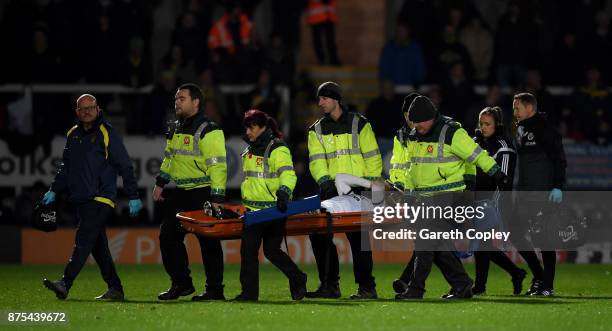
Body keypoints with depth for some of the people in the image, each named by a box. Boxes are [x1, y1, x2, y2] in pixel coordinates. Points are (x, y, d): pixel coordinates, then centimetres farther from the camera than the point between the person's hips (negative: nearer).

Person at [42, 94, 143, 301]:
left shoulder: (107, 134, -4)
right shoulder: (73, 135, 16)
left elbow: (125, 166, -4)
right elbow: (66, 167, 26)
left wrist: (133, 197, -7)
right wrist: (54, 191, 17)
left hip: (101, 199, -7)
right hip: (80, 201, 7)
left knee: (83, 241, -16)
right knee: (98, 247, 7)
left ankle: (65, 284, -26)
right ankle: (115, 289, 11)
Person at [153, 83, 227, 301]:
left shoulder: (208, 130, -12)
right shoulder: (175, 129, 15)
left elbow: (218, 166, -16)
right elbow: (168, 158, 28)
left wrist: (216, 198, -21)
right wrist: (160, 183, 21)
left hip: (202, 193, -9)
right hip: (179, 194, 9)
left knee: (208, 242, -5)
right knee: (168, 237, 7)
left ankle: (215, 289, 1)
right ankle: (181, 283, 18)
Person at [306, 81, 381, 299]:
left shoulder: (359, 124, 4)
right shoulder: (317, 130, 13)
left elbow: (373, 158, 3)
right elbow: (316, 161, 0)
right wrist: (324, 180, -18)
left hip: (357, 189, -4)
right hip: (331, 190, 4)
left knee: (358, 238, -9)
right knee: (320, 235, -1)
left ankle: (367, 287, -5)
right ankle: (330, 285, 7)